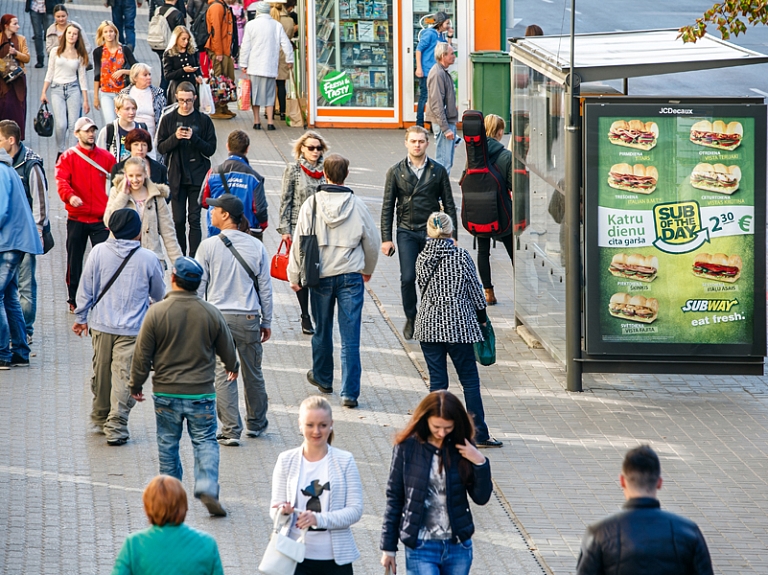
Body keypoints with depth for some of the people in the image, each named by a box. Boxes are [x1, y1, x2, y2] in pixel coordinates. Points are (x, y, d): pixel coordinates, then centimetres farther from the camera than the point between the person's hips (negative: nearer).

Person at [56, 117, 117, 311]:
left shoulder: (106, 157, 6)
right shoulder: (68, 157, -1)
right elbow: (61, 180, -16)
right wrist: (70, 196, -36)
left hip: (101, 219, 0)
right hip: (76, 218, 0)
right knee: (74, 259, 8)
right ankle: (74, 300, 19)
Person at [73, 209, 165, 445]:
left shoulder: (99, 252, -4)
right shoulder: (148, 259, -7)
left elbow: (86, 289, 2)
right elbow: (159, 294, 9)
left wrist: (81, 317, 16)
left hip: (102, 326, 3)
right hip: (132, 328, -3)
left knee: (101, 374, 17)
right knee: (124, 376, -1)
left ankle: (100, 419, 32)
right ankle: (116, 427, -5)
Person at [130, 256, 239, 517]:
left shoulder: (157, 312, -11)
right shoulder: (211, 313, -5)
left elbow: (142, 355, -5)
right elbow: (227, 349, 9)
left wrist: (136, 384, 10)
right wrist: (233, 367, 31)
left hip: (166, 394, 0)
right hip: (202, 393, 0)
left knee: (168, 444, 14)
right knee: (205, 442, 7)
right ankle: (208, 488, -12)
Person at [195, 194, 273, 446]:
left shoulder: (208, 247, -7)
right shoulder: (256, 246, 0)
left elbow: (199, 286, -3)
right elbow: (265, 287, 5)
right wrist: (266, 322, 15)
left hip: (218, 317, -2)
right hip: (249, 318, 2)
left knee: (223, 375, 1)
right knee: (253, 373, 16)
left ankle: (231, 430, -3)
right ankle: (256, 423, 31)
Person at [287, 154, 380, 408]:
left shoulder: (311, 204, -7)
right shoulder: (357, 205, -5)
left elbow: (300, 241, -4)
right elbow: (372, 242, 7)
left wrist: (294, 276, 8)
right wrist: (368, 270, 25)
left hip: (320, 276, 1)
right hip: (351, 277, -1)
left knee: (322, 331, 19)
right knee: (350, 337, -1)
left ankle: (323, 378, 37)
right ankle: (350, 392, -3)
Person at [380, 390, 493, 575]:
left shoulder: (462, 449, 0)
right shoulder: (407, 448, -6)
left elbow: (482, 497, 2)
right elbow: (394, 499, 0)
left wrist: (480, 463, -15)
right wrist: (388, 547, 2)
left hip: (458, 546, 3)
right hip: (421, 547, -3)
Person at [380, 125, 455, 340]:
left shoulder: (438, 171, 4)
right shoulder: (396, 172, 3)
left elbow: (449, 205, 8)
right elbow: (387, 207, 5)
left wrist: (452, 236, 3)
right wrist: (386, 238, -1)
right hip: (407, 232, 0)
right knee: (408, 278, -8)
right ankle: (411, 319, 11)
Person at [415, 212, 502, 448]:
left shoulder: (422, 258, 2)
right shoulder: (461, 256, -8)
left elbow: (423, 288, 11)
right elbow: (474, 289, -3)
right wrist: (482, 317, 11)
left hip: (428, 323, 3)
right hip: (458, 324, -3)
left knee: (437, 380, 7)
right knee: (470, 379, 4)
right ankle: (479, 434, 6)